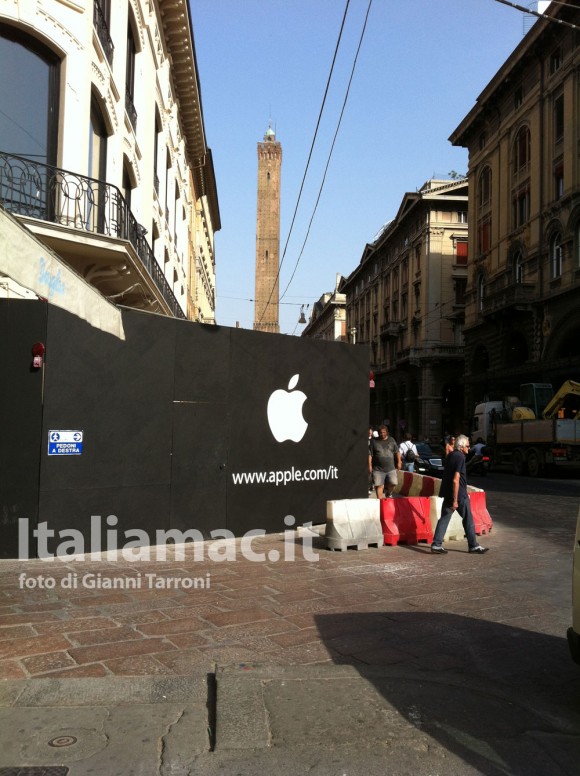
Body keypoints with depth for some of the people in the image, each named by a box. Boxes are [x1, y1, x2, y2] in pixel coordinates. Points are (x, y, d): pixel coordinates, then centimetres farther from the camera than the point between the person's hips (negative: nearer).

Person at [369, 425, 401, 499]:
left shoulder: (391, 440, 11)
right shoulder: (374, 441, 4)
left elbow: (397, 452, 16)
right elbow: (369, 454, 1)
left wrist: (399, 462, 10)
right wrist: (369, 465, -5)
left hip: (391, 468, 1)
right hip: (378, 469, -1)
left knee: (393, 483, -8)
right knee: (379, 485, -4)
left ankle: (389, 494, 21)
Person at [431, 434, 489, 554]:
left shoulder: (450, 456, 11)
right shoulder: (460, 457, -16)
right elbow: (456, 480, -22)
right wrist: (455, 500, -22)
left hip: (447, 493, 8)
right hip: (459, 494, -8)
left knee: (444, 518, 7)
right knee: (468, 520, 6)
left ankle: (436, 544, 3)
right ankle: (473, 546, 14)